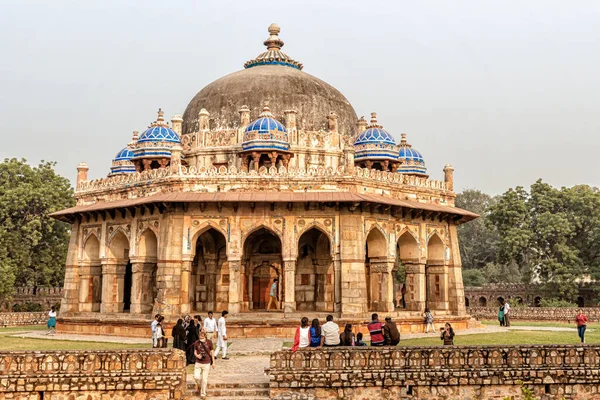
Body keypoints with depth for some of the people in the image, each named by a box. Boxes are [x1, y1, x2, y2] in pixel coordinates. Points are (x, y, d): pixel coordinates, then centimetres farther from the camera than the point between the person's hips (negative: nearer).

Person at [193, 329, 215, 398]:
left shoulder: (209, 342, -6)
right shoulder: (196, 343, -3)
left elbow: (212, 352, 3)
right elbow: (195, 352, 9)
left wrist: (213, 362, 4)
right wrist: (197, 355, -15)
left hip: (206, 363, -1)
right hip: (198, 363, 1)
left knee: (204, 379, 3)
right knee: (196, 377, -10)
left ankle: (203, 394, 19)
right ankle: (199, 384, 26)